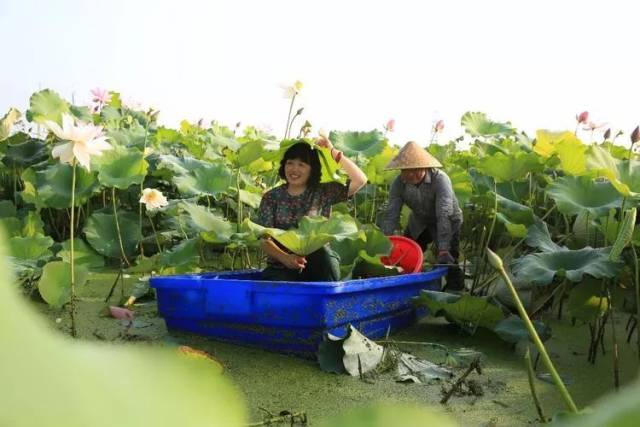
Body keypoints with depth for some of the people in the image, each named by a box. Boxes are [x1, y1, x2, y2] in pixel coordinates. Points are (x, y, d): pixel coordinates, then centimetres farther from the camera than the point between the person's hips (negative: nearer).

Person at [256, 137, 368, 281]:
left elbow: (360, 180, -4)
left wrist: (334, 153, -6)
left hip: (317, 268, 1)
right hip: (281, 269, -1)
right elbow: (265, 239, -4)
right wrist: (285, 258, -23)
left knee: (322, 251, -32)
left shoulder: (323, 193, 5)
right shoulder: (271, 198, 4)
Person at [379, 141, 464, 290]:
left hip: (447, 223, -4)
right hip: (418, 223, 4)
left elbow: (444, 215, -41)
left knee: (448, 264, -16)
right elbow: (391, 216, -24)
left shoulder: (440, 179, -33)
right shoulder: (398, 183, -21)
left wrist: (443, 250, -50)